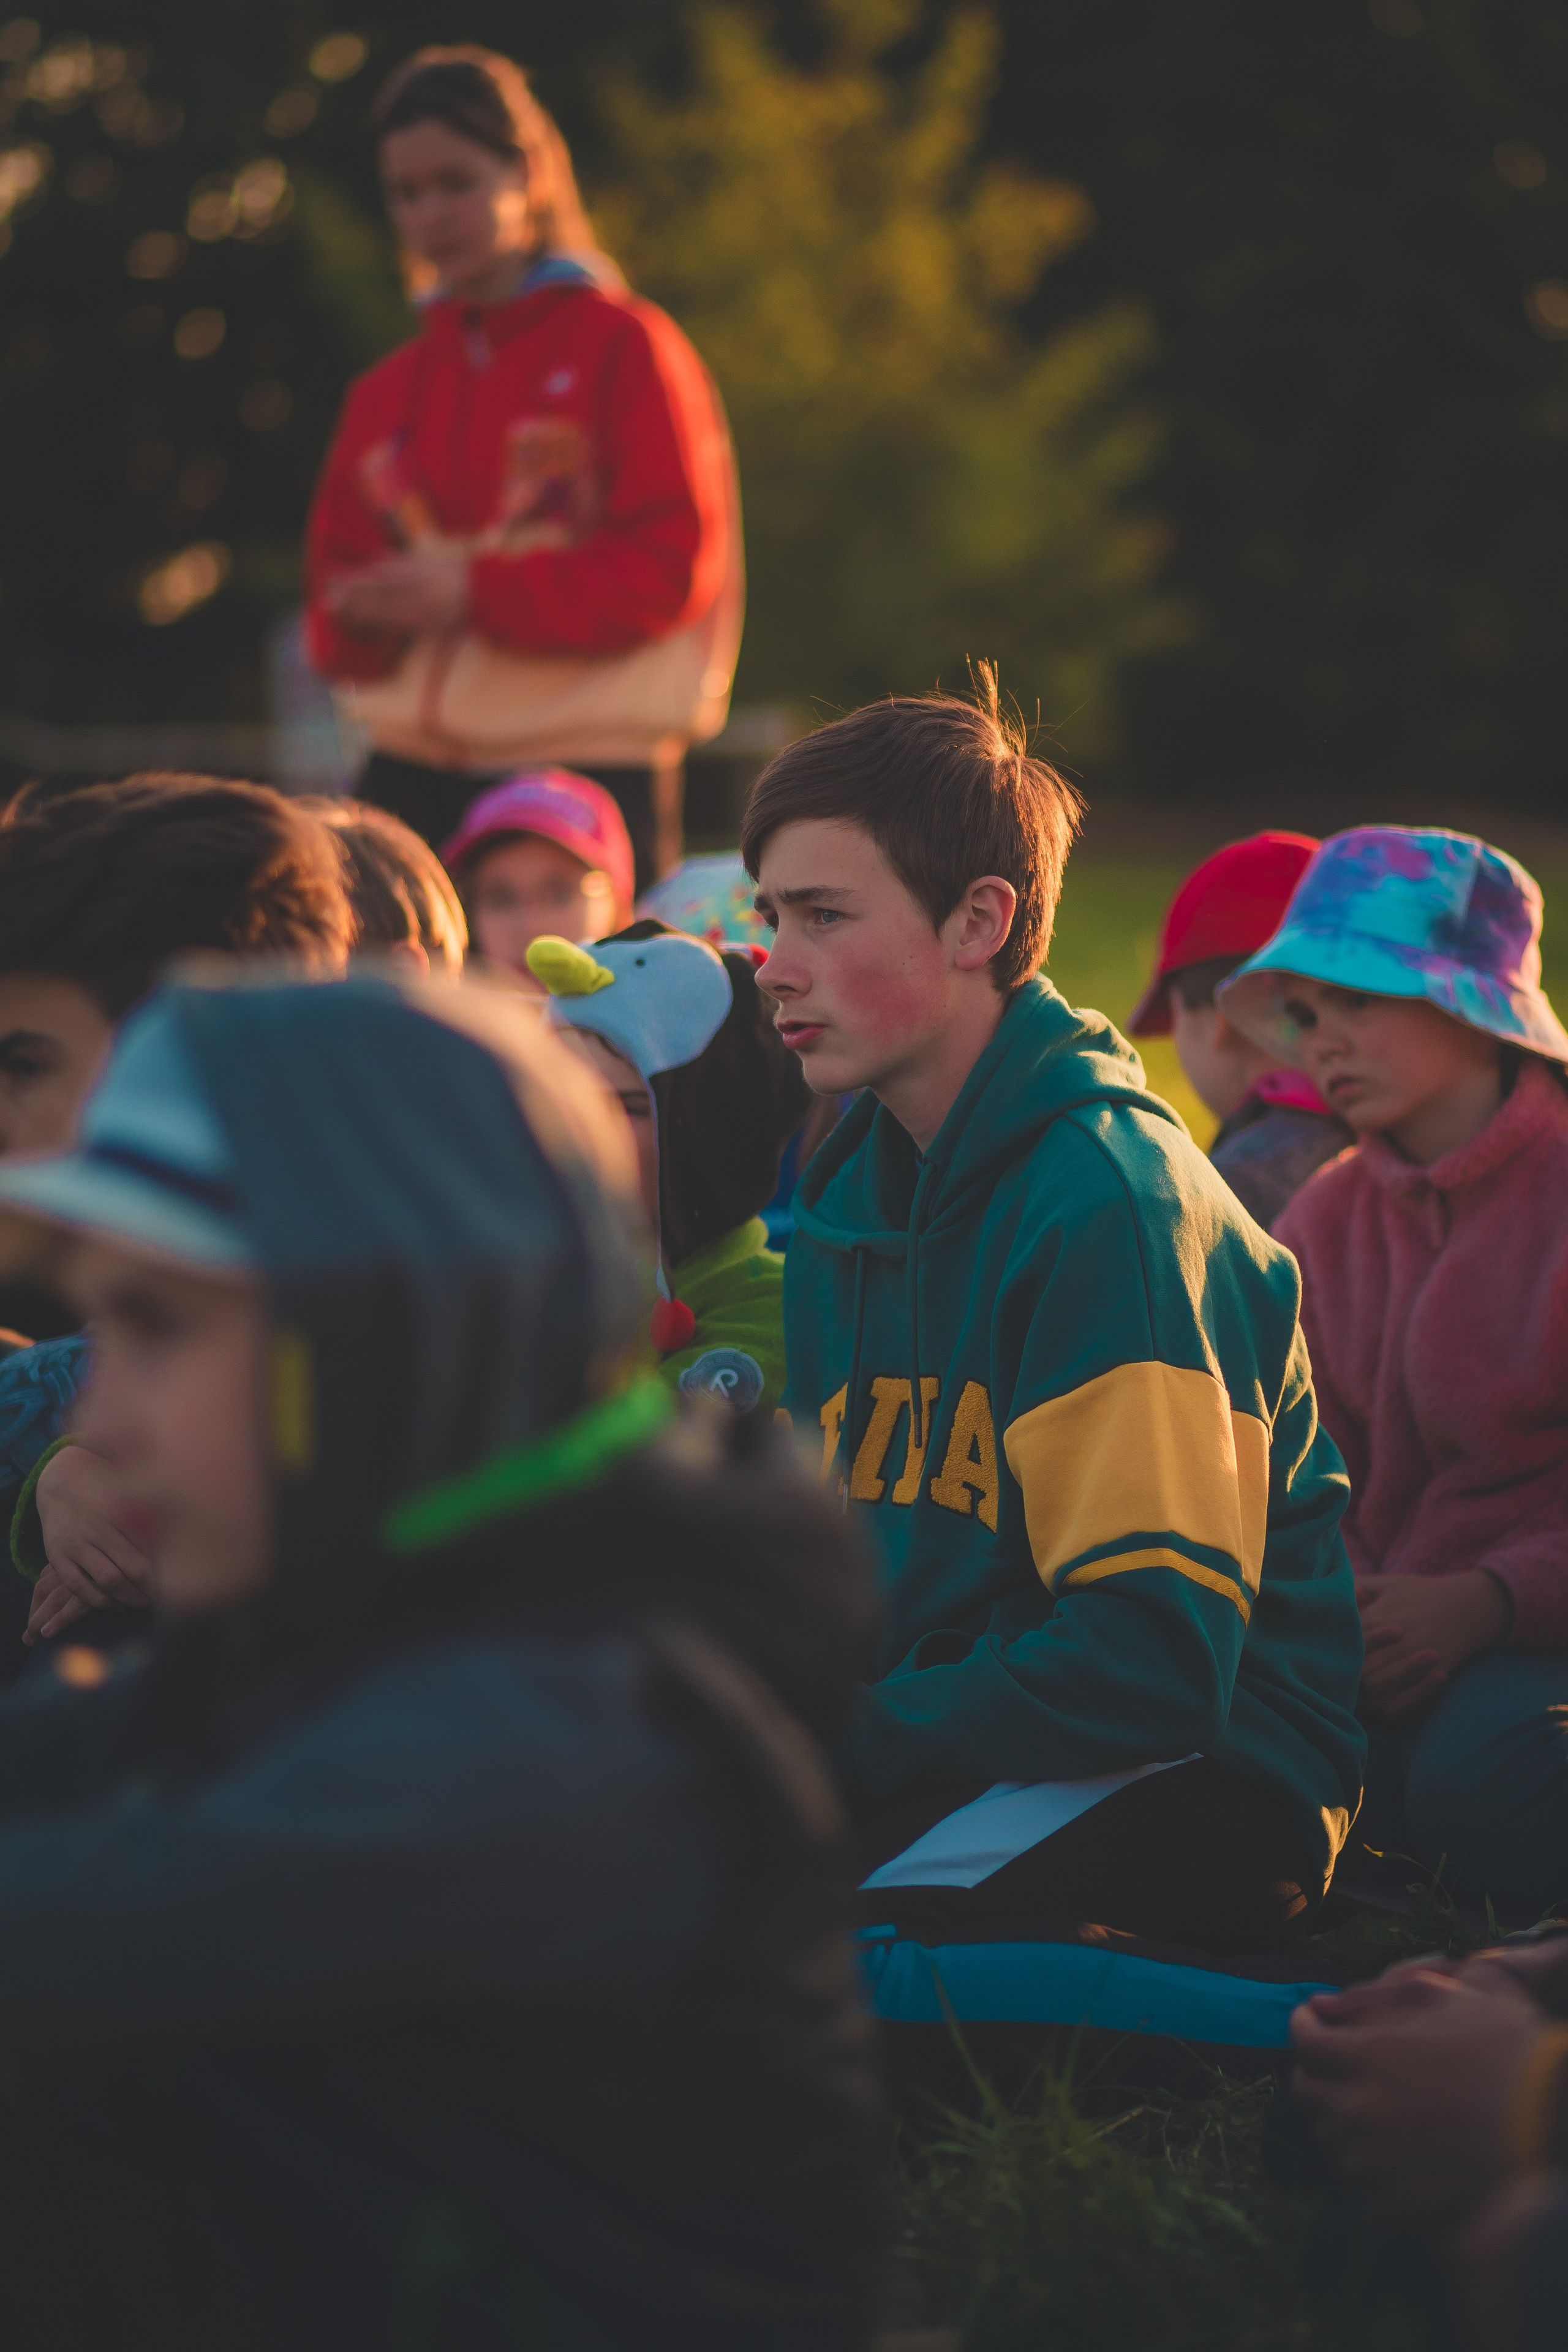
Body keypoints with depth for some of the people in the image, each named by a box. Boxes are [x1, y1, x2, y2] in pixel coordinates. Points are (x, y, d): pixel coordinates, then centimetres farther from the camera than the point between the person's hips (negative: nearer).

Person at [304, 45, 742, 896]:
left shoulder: (623, 346, 1)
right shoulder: (386, 394, 16)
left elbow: (672, 565, -8)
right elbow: (336, 601, 16)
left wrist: (475, 590, -14)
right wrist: (369, 615, -8)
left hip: (587, 766, -4)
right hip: (412, 775, 4)